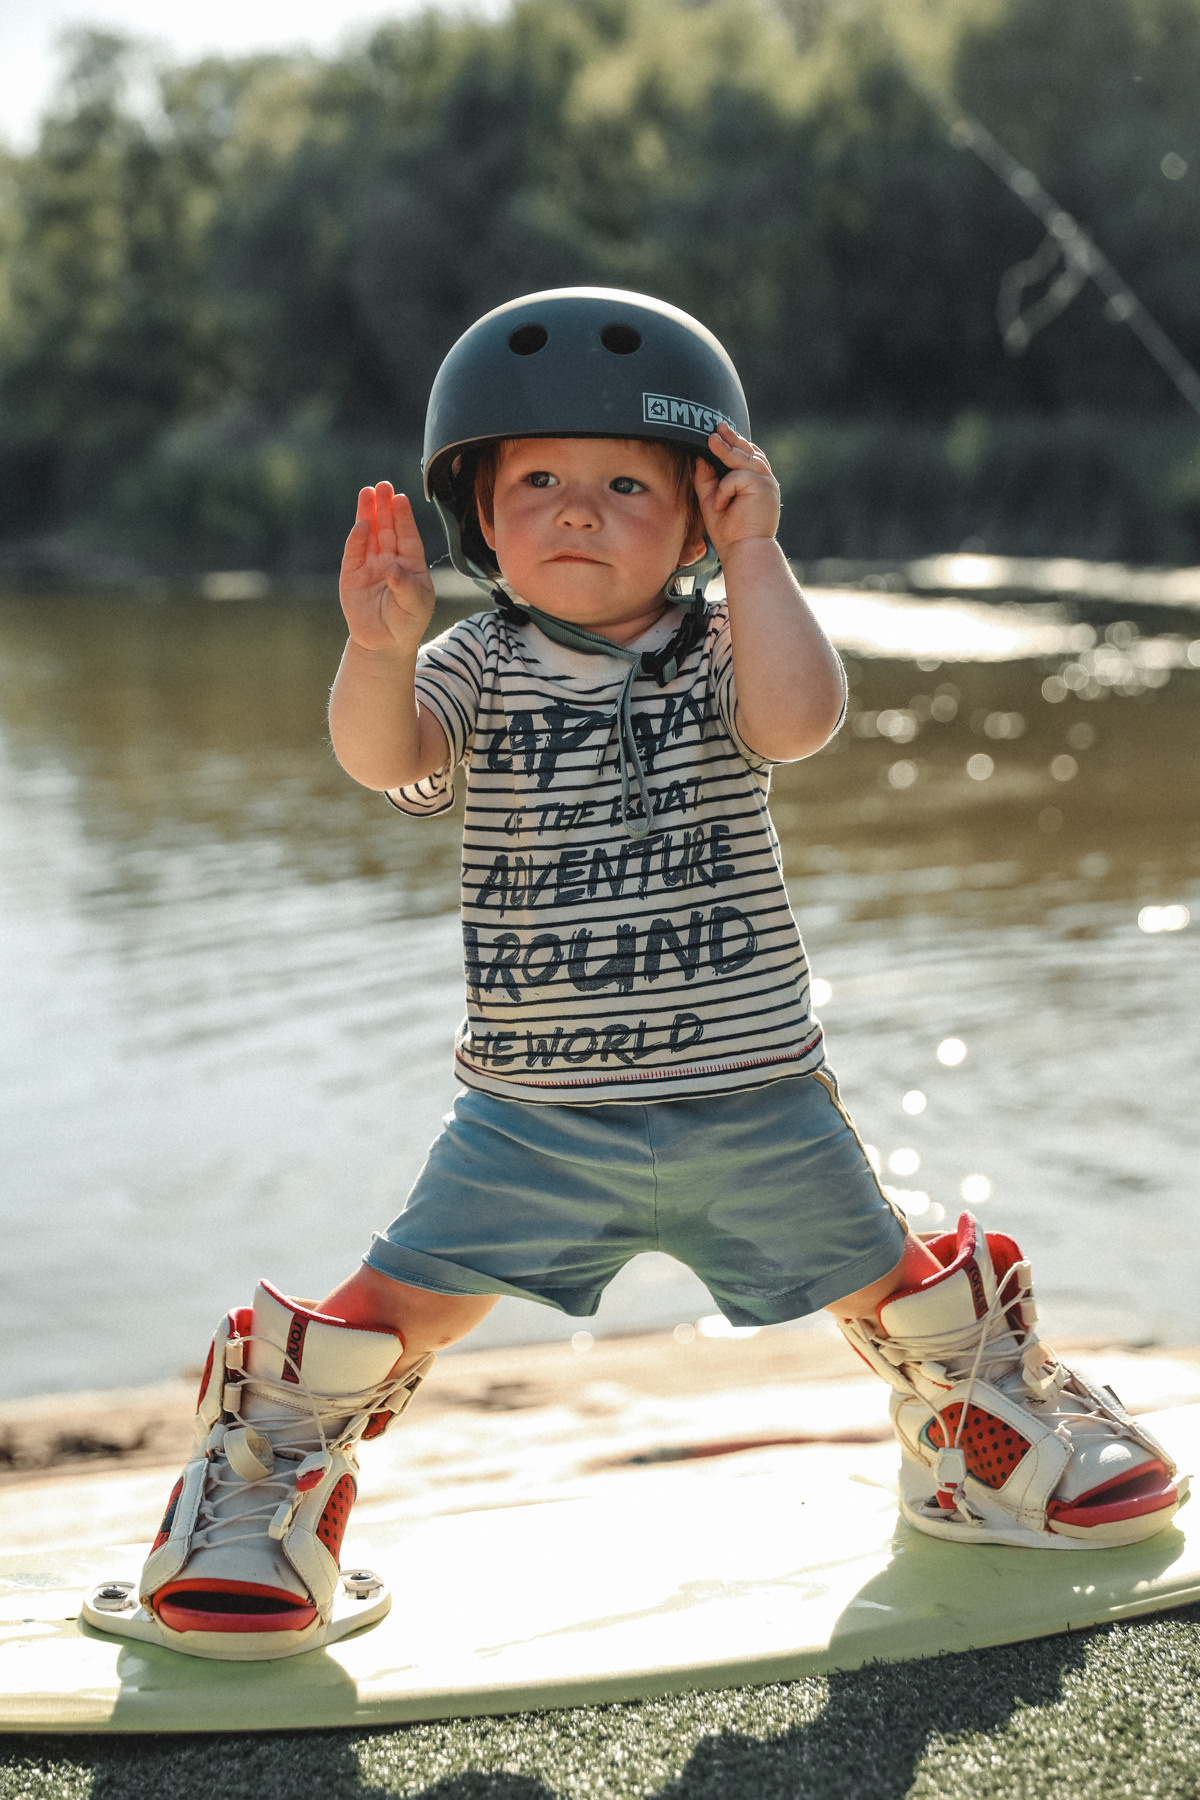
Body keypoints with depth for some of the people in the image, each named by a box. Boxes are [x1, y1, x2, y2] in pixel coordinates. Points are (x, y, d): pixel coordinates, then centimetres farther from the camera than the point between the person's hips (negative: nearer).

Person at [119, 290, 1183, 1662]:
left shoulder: (720, 652, -3)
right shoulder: (478, 666, -1)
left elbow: (800, 718, -24)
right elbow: (380, 758, -19)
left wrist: (752, 556, -21)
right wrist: (380, 651, -38)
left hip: (750, 1089, 0)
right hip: (531, 1106, 0)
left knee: (871, 1276, 12)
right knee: (411, 1298, -5)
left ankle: (988, 1423, 41)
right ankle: (266, 1472, 18)